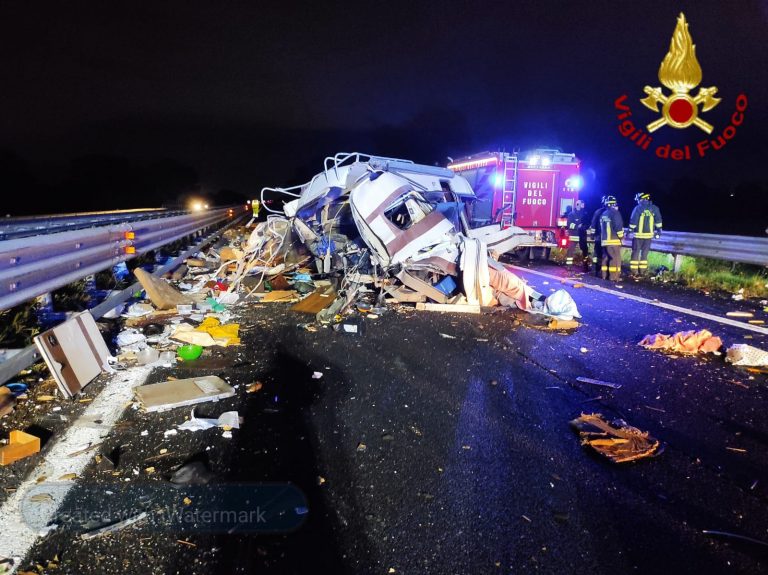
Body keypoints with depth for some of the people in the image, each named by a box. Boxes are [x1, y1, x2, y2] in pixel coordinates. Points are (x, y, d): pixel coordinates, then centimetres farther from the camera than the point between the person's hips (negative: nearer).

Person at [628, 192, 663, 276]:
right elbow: (658, 220, 6)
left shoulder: (638, 208, -8)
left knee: (636, 252, 4)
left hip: (638, 234, -3)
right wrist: (658, 231, 14)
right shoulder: (654, 208, 2)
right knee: (645, 253, 11)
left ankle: (634, 270, 2)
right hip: (649, 234, 3)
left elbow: (633, 221, -8)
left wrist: (630, 231, 0)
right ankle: (642, 270, 11)